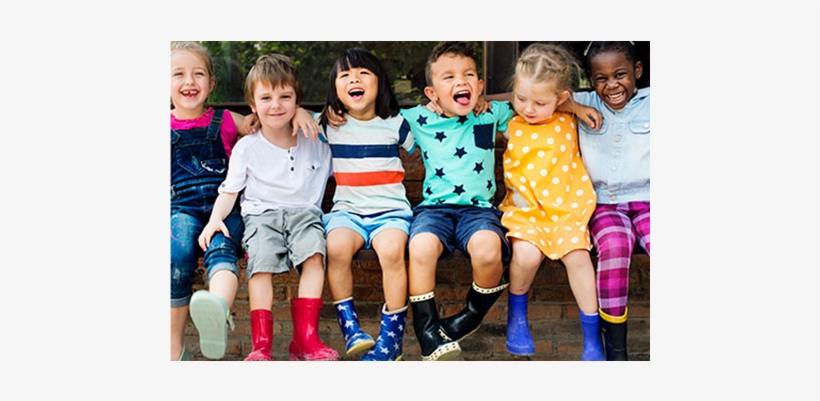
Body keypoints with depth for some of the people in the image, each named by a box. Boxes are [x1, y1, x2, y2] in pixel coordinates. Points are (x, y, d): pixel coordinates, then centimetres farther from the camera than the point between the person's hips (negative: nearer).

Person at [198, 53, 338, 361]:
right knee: (261, 261, -29)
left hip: (304, 212, 1)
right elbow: (229, 190, 7)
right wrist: (216, 217, -8)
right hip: (261, 213, -1)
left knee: (314, 254, -29)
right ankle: (261, 344, -27)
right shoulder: (247, 147, 8)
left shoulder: (315, 143, 14)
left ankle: (305, 338, -27)